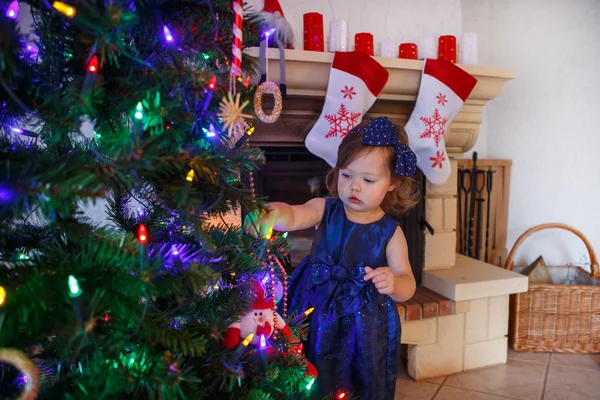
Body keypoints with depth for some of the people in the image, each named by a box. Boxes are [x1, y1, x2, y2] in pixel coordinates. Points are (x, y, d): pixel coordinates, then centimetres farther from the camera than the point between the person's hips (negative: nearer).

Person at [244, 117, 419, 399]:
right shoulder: (325, 210, -7)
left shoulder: (390, 232, -9)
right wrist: (272, 214, -49)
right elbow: (293, 215, -25)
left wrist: (393, 283, -34)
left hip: (363, 327, -1)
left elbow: (407, 285, -10)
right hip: (315, 317, 2)